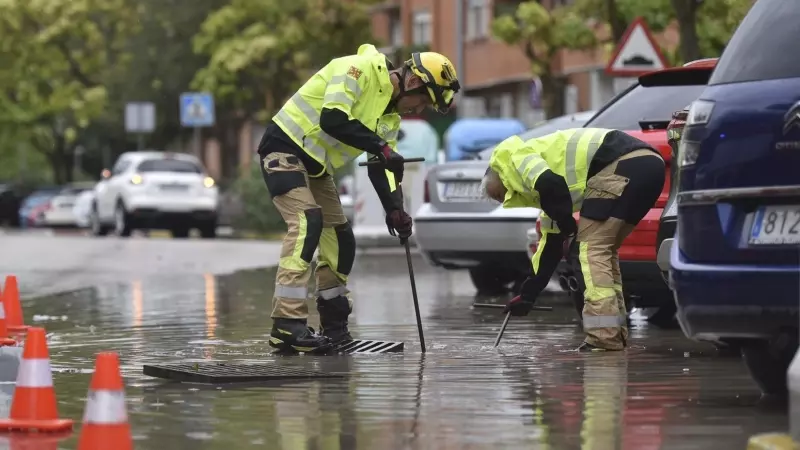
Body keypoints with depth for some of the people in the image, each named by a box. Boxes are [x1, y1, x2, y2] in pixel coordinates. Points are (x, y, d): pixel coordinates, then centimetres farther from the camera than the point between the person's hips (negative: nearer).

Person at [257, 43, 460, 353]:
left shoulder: (391, 115, 9)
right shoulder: (359, 70, -19)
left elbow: (380, 166, 7)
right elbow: (332, 119, -31)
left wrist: (394, 209, -8)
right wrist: (381, 146, -32)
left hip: (316, 166, 10)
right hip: (285, 147, -10)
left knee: (340, 237, 8)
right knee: (307, 221, -24)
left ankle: (334, 327, 20)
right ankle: (286, 326, -28)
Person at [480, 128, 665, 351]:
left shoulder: (517, 157, 6)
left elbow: (550, 186, -16)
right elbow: (551, 245, 35)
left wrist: (568, 226, 0)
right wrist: (529, 294, 38)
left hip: (623, 165, -10)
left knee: (593, 246, -5)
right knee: (603, 248, 18)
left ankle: (604, 337, -10)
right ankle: (615, 333, 17)